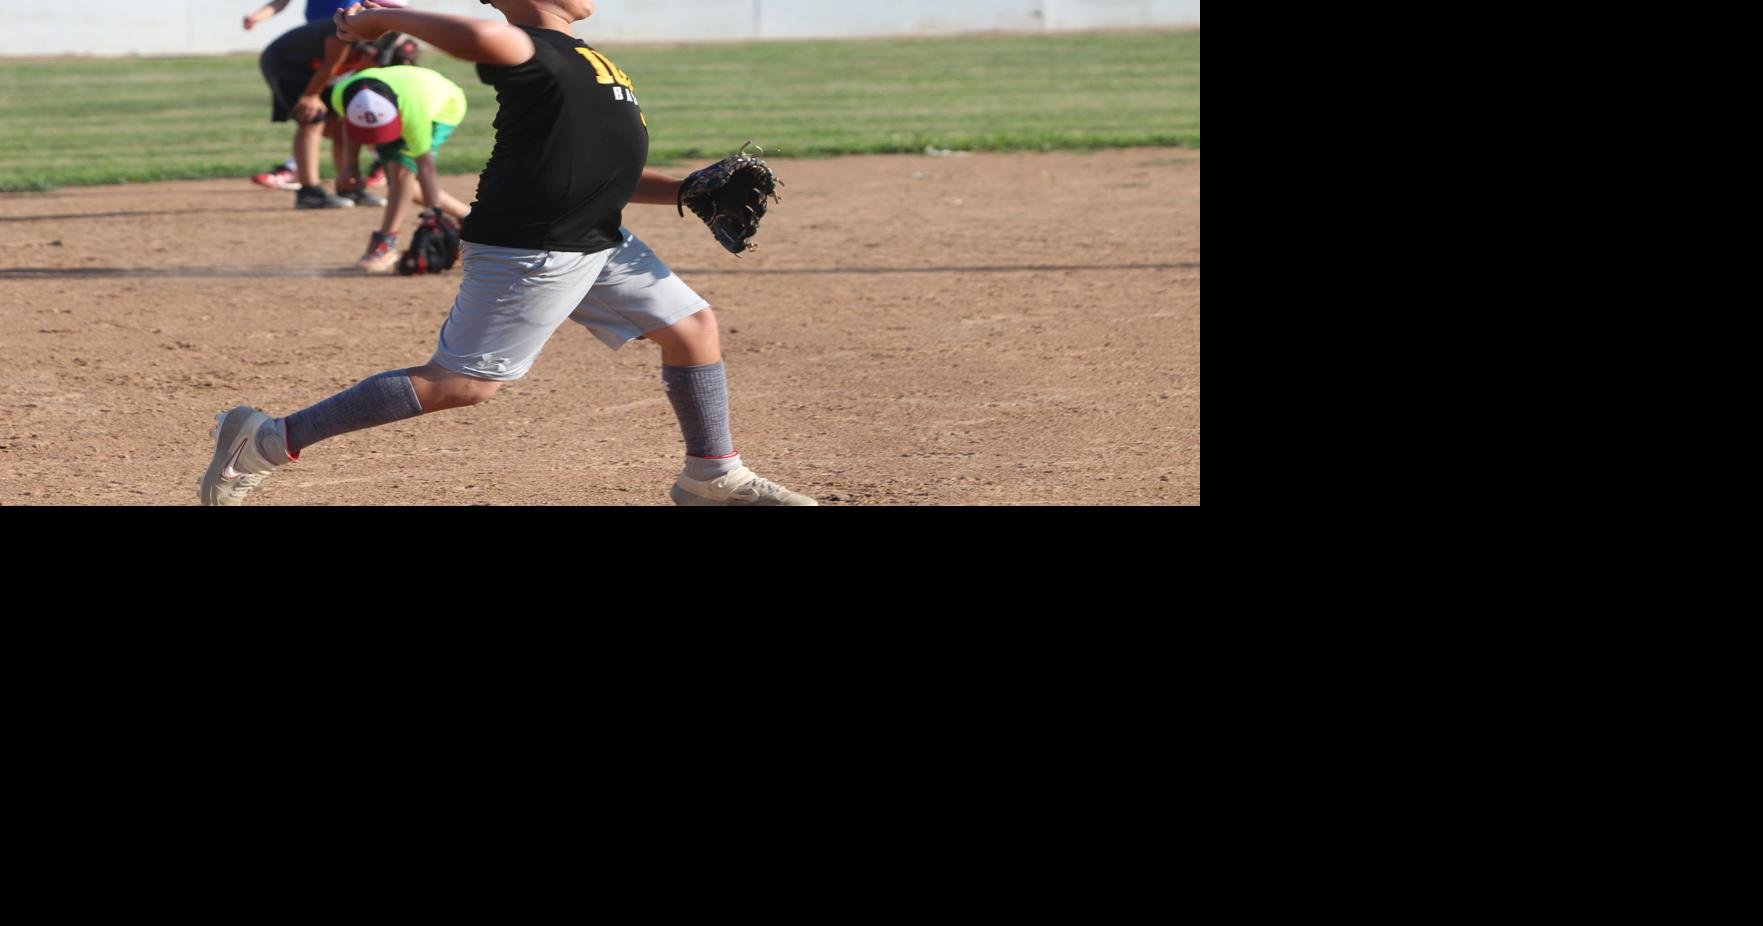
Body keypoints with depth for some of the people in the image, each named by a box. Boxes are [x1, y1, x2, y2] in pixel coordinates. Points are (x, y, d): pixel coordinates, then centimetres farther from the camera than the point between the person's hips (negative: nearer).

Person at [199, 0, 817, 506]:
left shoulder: (579, 58, 15)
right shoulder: (530, 52, -18)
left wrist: (687, 193, 9)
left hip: (598, 242, 10)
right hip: (527, 252, -10)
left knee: (692, 325, 14)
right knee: (460, 383, -9)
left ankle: (712, 477, 29)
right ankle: (268, 442, -4)